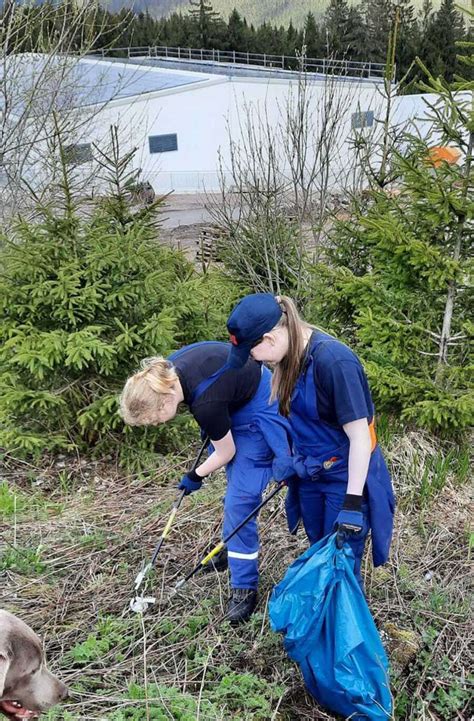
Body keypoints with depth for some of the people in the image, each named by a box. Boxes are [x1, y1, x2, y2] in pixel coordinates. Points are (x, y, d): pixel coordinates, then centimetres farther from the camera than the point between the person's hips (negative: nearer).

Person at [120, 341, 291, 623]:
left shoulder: (206, 403, -36)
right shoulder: (171, 368, -15)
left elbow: (226, 454, -19)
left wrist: (195, 476, 1)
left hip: (257, 413, -9)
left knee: (239, 501, -11)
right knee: (236, 488, 21)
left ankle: (245, 588, -2)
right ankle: (235, 551, 39)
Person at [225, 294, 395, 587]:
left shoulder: (334, 360, -30)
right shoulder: (291, 353, -6)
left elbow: (360, 435, -26)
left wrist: (353, 502, -24)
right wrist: (294, 460, 17)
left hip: (347, 475, -7)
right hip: (310, 472, 7)